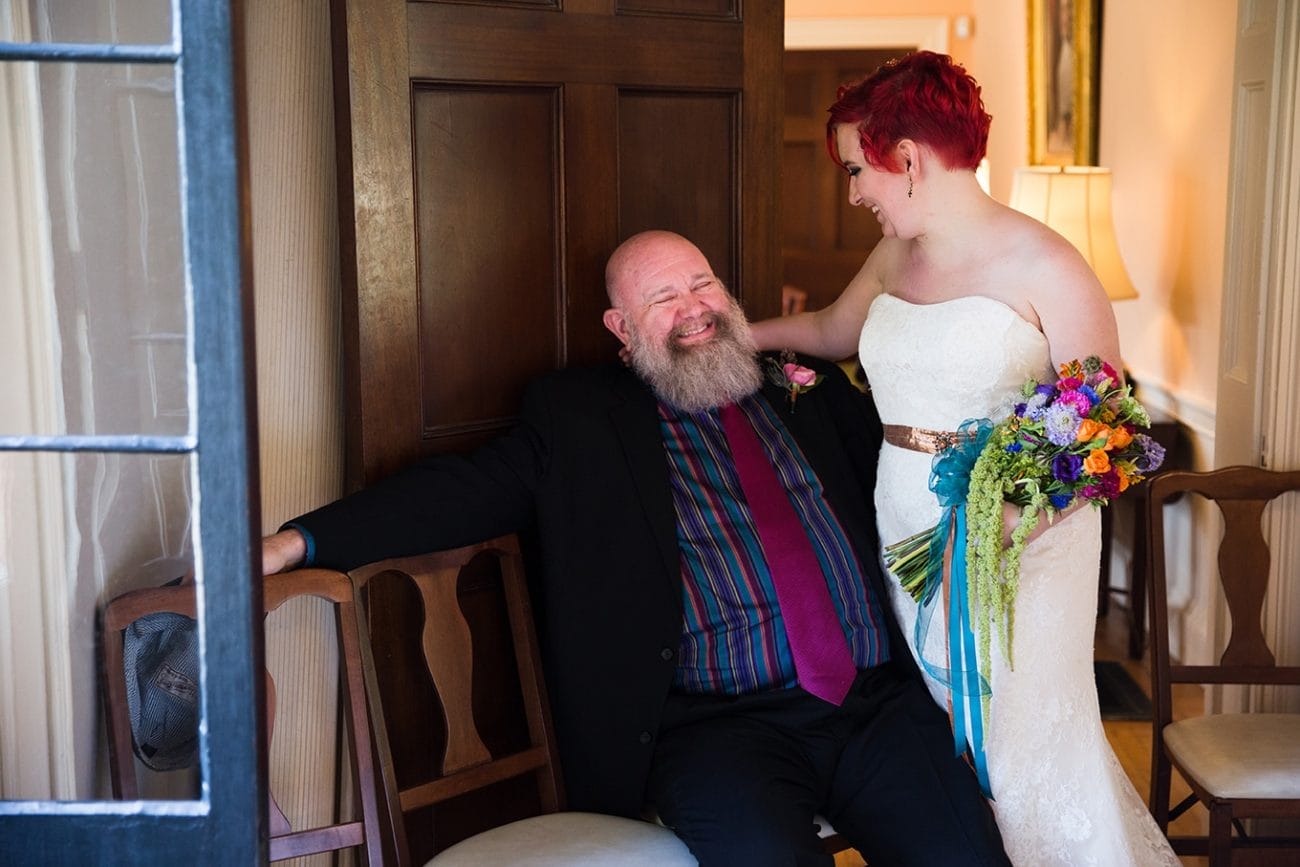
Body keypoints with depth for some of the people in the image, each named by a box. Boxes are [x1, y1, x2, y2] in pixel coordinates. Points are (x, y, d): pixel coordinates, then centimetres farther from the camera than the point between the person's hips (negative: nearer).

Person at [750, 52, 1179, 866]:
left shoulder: (1042, 266, -11)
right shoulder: (894, 257, 9)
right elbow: (831, 330, 28)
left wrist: (1018, 513, -27)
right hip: (907, 528, 6)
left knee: (1025, 735, 0)